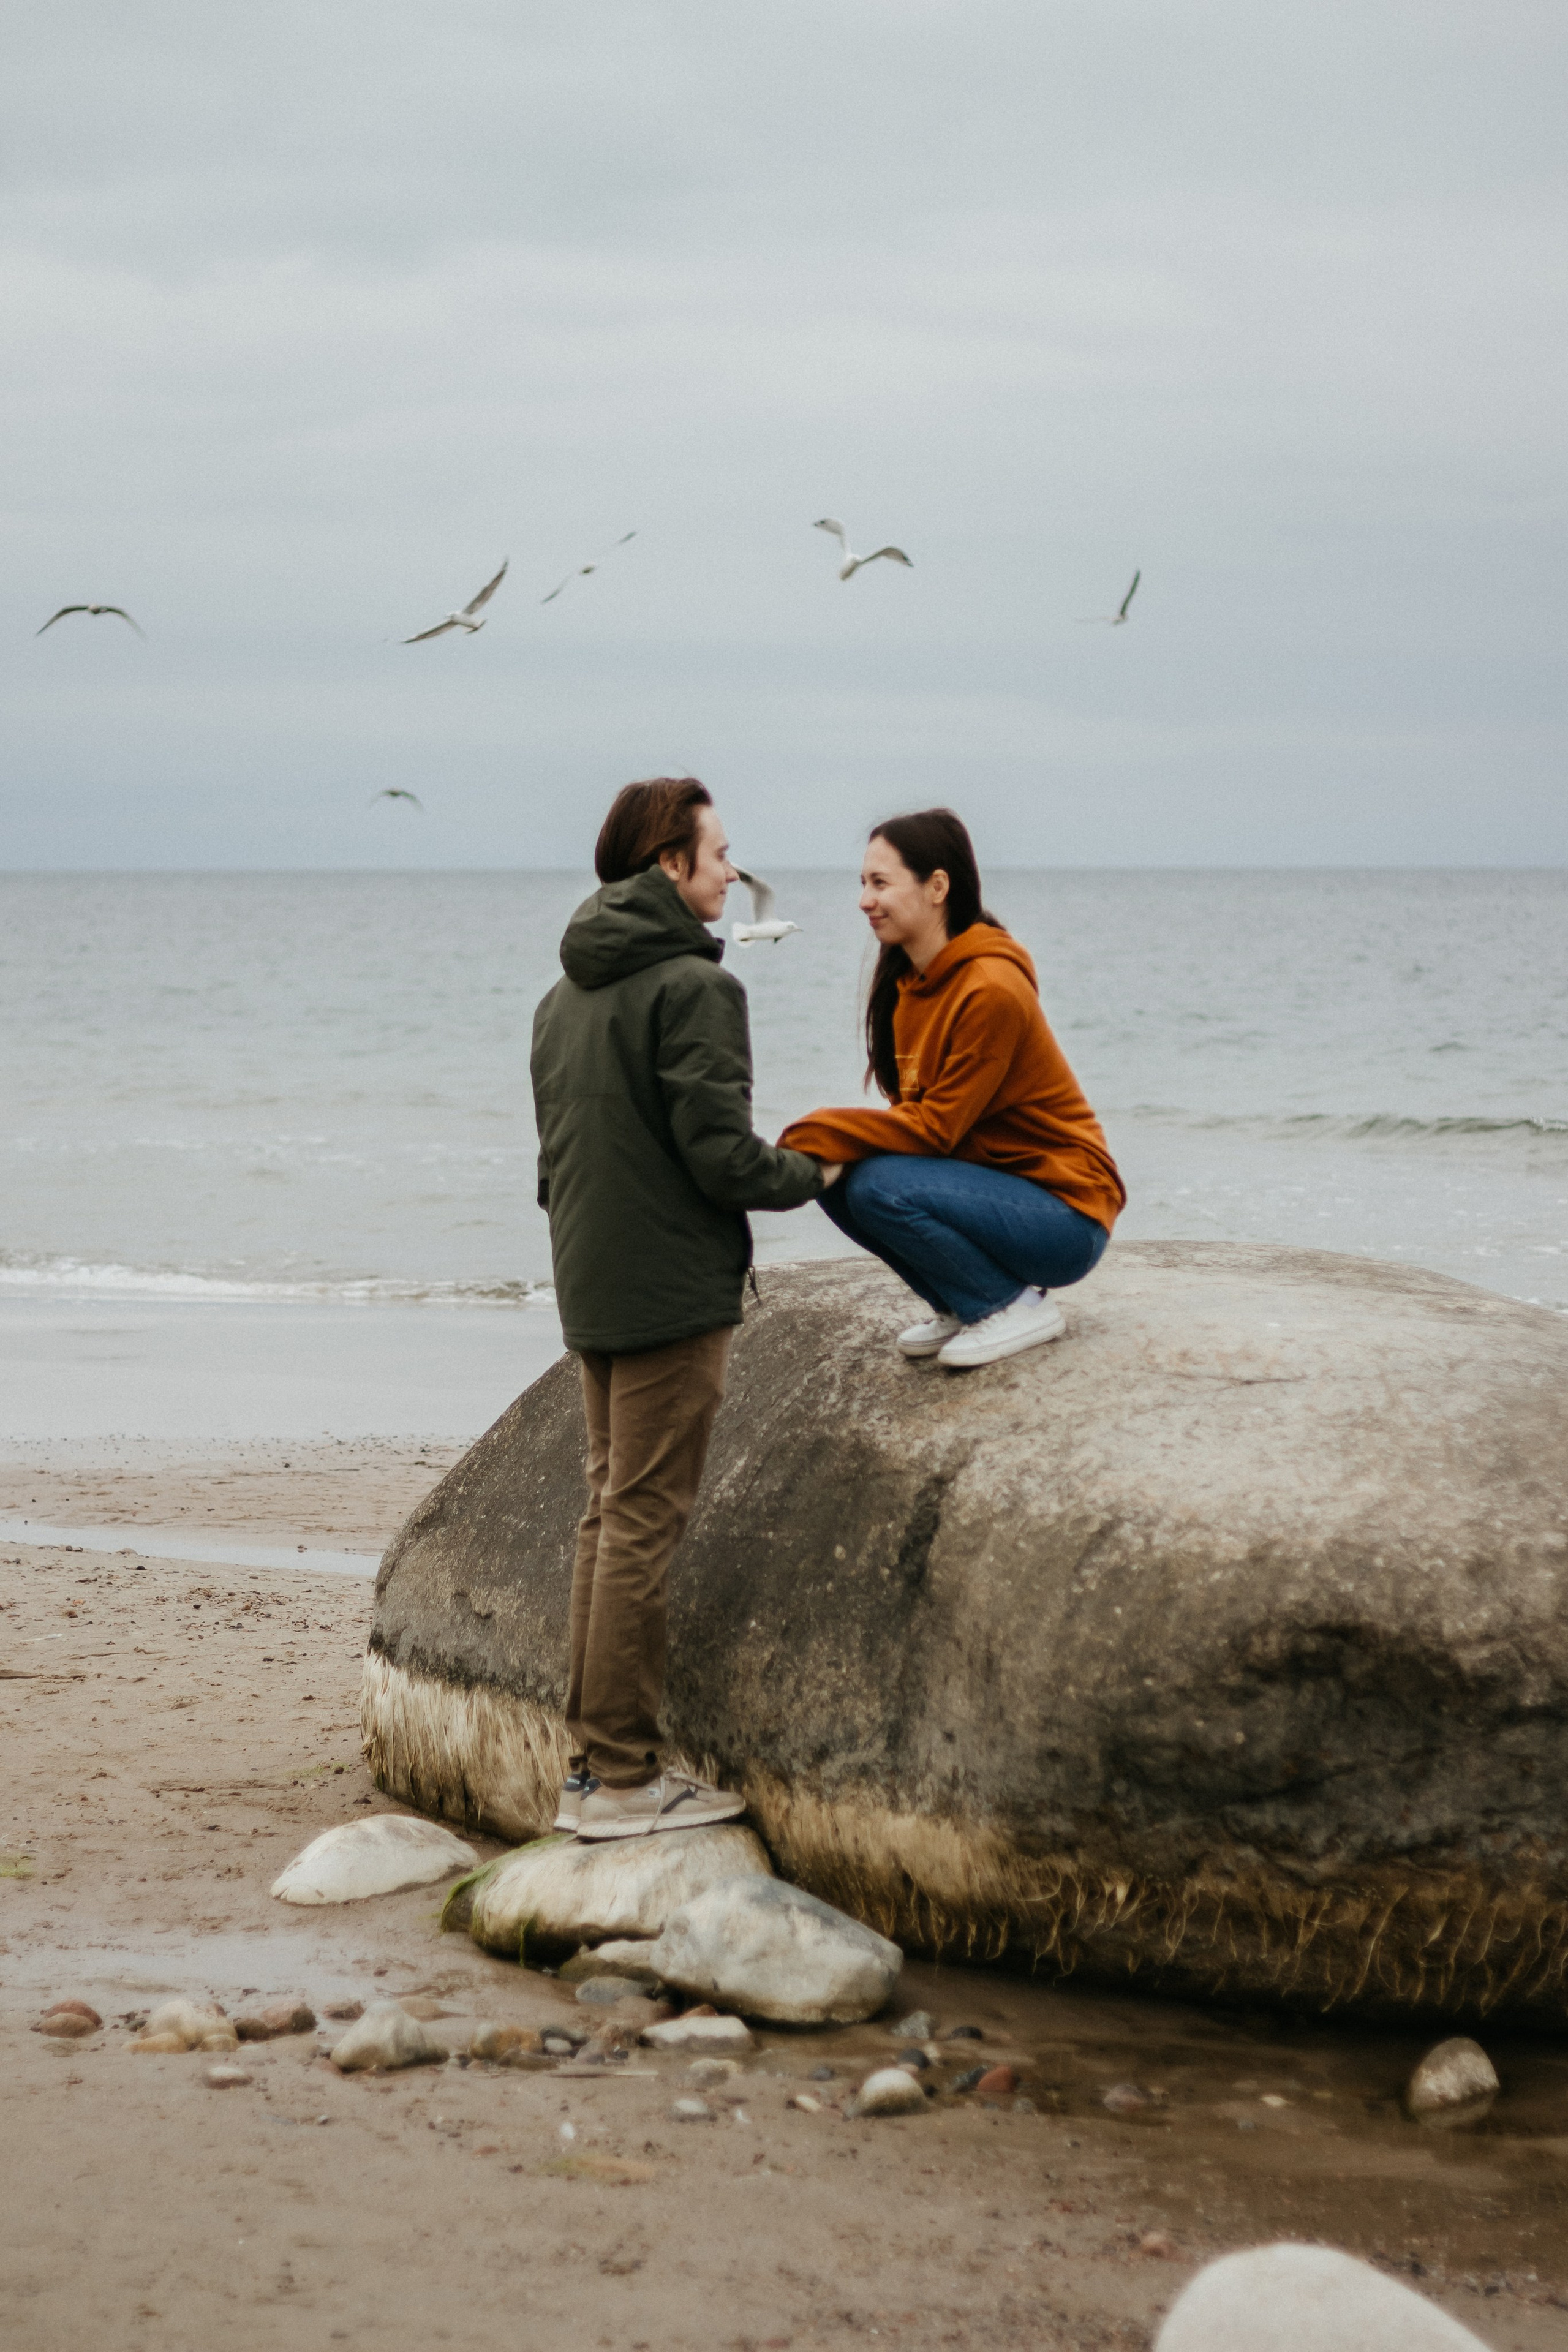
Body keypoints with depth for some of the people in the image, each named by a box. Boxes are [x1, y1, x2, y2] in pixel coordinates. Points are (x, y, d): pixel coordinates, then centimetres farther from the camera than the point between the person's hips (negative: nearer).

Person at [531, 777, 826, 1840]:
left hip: (591, 1290, 9)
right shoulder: (694, 986, -14)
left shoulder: (566, 995, 14)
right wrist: (808, 1173, -1)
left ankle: (593, 1757, 17)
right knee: (644, 1523, -5)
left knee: (611, 1513, 14)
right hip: (673, 1290, -9)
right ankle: (622, 1778, -2)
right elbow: (721, 1154, -19)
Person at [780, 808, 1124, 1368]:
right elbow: (916, 1111, 7)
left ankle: (1019, 1306, -6)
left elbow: (936, 1127, -21)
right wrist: (821, 1143, -11)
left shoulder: (991, 990, -22)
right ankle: (961, 1307, 8)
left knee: (878, 1187, -26)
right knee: (837, 1175, -7)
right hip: (992, 1178, 9)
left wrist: (822, 1133, -21)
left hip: (1067, 1222, -8)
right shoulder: (910, 980, 5)